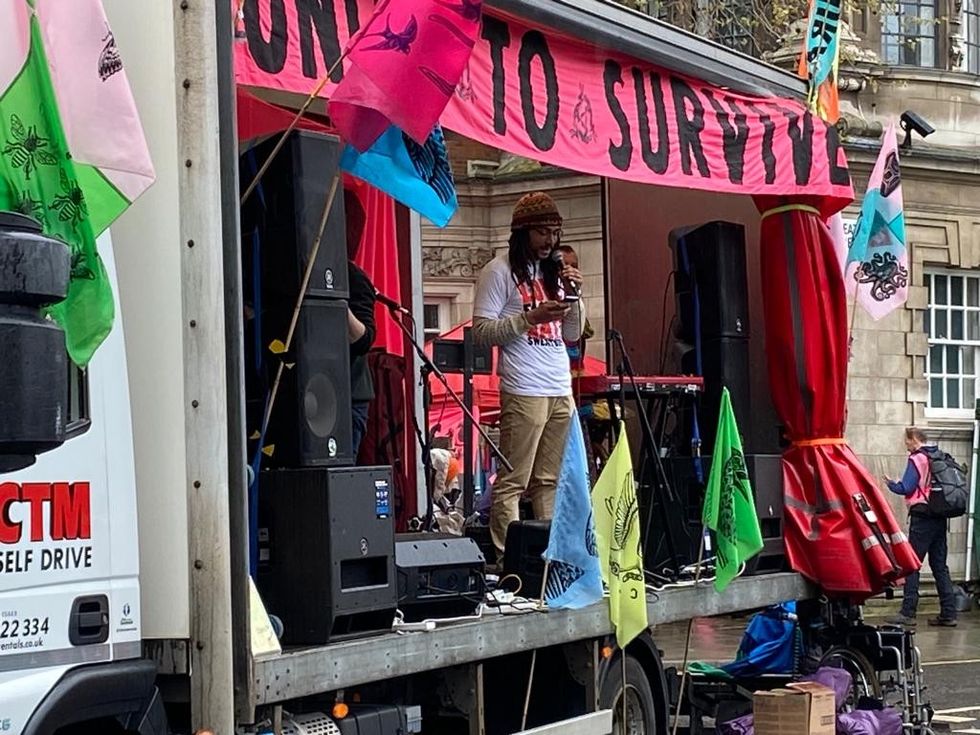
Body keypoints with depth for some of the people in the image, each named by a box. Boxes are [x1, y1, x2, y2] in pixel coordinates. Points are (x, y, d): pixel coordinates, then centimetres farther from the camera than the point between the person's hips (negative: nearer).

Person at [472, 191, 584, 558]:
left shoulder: (553, 271, 20)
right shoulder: (500, 271, 0)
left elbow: (572, 335, 21)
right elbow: (481, 331, -8)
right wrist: (530, 317, -16)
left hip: (561, 391, 7)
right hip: (524, 392, -7)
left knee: (549, 482, 6)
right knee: (512, 483, -7)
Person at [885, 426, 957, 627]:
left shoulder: (917, 459, -9)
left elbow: (906, 488, -15)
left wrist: (891, 484, 5)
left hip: (922, 518, -7)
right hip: (940, 518, 7)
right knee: (940, 566, 10)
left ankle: (908, 613, -6)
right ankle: (948, 614, 7)